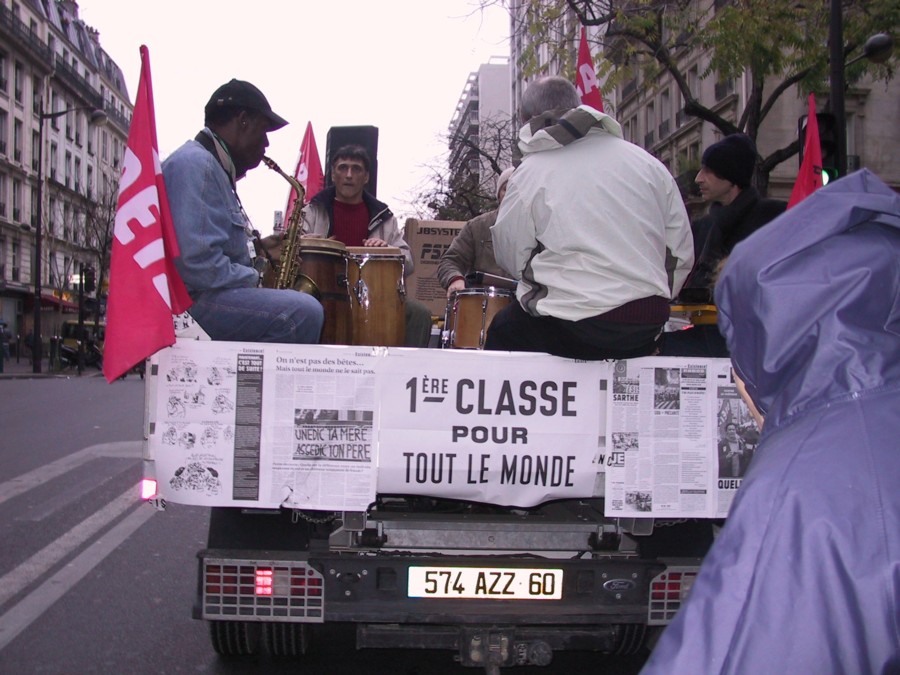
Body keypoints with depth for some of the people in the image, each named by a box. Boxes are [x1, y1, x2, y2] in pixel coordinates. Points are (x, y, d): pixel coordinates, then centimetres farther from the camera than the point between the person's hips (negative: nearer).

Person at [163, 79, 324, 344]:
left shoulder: (216, 166, 21)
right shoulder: (193, 164, -13)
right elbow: (198, 263, -24)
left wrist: (261, 249, 9)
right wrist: (256, 279, -12)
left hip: (209, 293, 11)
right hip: (191, 300, -11)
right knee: (304, 313, -26)